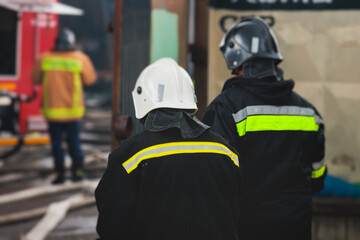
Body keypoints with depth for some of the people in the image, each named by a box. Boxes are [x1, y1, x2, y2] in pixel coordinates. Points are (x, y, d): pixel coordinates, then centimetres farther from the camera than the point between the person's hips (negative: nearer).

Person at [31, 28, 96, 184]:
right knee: (74, 141, 13)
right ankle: (77, 171, 13)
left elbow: (35, 79, 6)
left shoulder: (44, 59, -6)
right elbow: (90, 79, 3)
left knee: (56, 142, 9)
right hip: (73, 111, 0)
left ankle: (60, 173, 8)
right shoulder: (80, 58, -8)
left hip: (52, 109, 0)